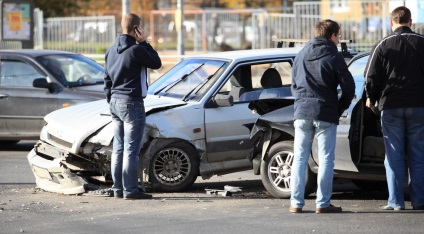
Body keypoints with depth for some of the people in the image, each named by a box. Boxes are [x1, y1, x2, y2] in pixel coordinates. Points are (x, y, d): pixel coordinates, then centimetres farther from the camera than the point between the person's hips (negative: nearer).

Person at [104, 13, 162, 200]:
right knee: (131, 149, -7)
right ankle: (130, 190, -7)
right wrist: (143, 43, -1)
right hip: (132, 103, -8)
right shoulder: (137, 50, -15)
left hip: (115, 102, 8)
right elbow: (156, 63, -3)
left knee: (118, 148, 11)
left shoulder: (112, 50, 11)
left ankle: (118, 189, 13)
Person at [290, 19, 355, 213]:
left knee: (300, 159, 9)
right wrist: (340, 108, 7)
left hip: (302, 113, 4)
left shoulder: (301, 55, 10)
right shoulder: (334, 57, -5)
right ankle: (322, 203, -1)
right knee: (325, 160, 1)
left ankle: (296, 202, 5)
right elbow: (348, 86, -7)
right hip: (326, 115, -4)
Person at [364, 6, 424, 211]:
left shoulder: (383, 45, -2)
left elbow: (372, 77, -3)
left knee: (394, 155, 4)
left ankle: (395, 201, 1)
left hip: (391, 107, -1)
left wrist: (371, 98, 14)